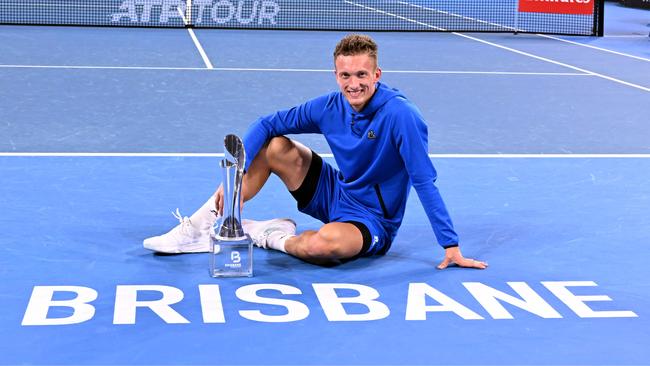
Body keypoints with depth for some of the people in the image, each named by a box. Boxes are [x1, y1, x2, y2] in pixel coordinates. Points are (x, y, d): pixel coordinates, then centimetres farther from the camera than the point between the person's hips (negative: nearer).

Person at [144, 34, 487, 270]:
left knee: (326, 242, -40)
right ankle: (199, 227, -5)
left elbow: (425, 182, -25)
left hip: (372, 222, -6)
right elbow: (265, 124, -2)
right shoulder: (329, 106, -8)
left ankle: (275, 237, -5)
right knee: (273, 146, -6)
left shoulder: (400, 114, -25)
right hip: (336, 194, 6)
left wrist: (451, 246, -26)